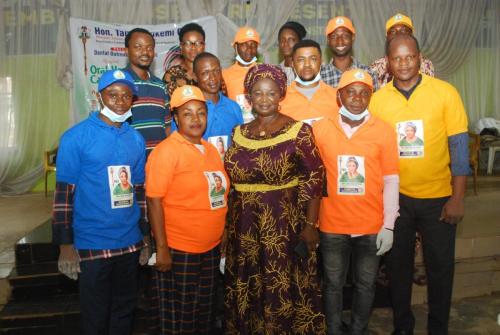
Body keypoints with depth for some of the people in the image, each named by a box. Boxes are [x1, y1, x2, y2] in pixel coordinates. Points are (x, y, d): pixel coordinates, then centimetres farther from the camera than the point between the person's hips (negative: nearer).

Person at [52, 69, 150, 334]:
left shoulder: (136, 139, 6)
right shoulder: (76, 137, -8)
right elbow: (63, 193, -8)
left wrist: (146, 238, 11)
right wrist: (66, 245, -11)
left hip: (130, 243, 4)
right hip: (92, 244, -4)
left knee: (124, 312, 18)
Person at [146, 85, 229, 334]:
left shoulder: (211, 149, 9)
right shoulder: (166, 151, -12)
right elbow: (154, 201, -16)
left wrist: (221, 239, 15)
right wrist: (161, 248, -18)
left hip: (211, 249, 7)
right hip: (177, 251, -6)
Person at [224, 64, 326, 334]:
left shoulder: (298, 131, -6)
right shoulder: (239, 133, 7)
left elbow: (314, 180, -8)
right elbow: (228, 181, 12)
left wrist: (310, 225, -13)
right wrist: (228, 225, 10)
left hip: (285, 226, -4)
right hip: (243, 228, 5)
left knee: (284, 291, 5)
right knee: (245, 291, 16)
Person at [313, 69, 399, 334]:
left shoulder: (384, 130, -3)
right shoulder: (320, 129, -3)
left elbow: (391, 181, -2)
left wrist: (388, 225, -5)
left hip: (371, 225, 0)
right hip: (332, 224, 0)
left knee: (365, 284, 16)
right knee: (333, 283, 15)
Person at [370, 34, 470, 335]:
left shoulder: (445, 92, -7)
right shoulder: (377, 99, -3)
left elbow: (459, 146, -6)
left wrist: (458, 198, -9)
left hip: (438, 197, -1)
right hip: (395, 197, 1)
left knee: (440, 266, 12)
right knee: (398, 264, 15)